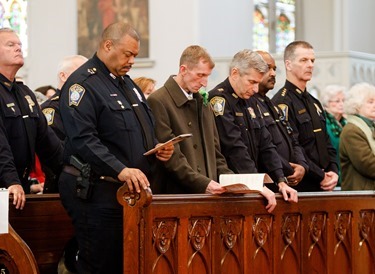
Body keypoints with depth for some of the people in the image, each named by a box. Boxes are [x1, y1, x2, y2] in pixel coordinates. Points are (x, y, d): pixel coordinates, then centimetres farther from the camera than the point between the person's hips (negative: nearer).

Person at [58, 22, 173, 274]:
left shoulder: (127, 83, 18)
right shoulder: (83, 84, -10)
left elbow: (146, 129, 27)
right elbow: (83, 139, -22)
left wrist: (159, 150, 5)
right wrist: (120, 170, -30)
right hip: (97, 193, -9)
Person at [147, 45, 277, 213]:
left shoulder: (203, 104, 19)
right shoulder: (158, 101, -7)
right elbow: (171, 158, -13)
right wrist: (203, 183, -19)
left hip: (207, 195, 7)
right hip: (176, 195, -7)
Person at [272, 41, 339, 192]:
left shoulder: (314, 103, 19)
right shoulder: (282, 102, -11)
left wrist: (333, 172, 2)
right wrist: (321, 177, -15)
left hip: (322, 187, 8)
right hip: (299, 187, -8)